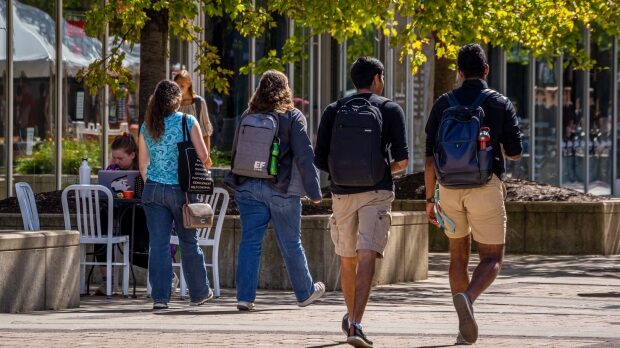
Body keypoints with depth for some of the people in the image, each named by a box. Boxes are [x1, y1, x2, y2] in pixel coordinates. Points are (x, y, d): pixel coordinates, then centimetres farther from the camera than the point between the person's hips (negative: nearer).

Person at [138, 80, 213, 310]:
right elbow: (203, 156, -8)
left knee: (158, 244, 1)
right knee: (189, 243, 11)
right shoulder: (187, 122, -5)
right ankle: (199, 293, 22)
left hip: (153, 189, 2)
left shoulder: (147, 126, 5)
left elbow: (143, 163, 11)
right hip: (180, 189, -2)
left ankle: (160, 297, -2)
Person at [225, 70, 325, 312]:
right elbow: (304, 156, -7)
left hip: (249, 188, 3)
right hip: (282, 190, -3)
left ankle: (245, 296, -6)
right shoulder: (292, 117, -5)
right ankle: (305, 293, 24)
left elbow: (236, 153, 12)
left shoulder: (247, 117, 6)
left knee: (250, 241, 2)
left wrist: (237, 183, 20)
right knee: (291, 244, 9)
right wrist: (313, 191, -3)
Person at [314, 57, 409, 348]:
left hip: (342, 192, 3)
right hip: (376, 192, -3)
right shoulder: (390, 110, 3)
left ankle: (351, 318, 34)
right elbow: (401, 159, -4)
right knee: (367, 257, -12)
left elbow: (320, 160, 5)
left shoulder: (333, 111, 9)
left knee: (347, 259, 18)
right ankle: (355, 325, -27)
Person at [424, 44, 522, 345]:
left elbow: (430, 157, 1)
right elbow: (514, 153, 1)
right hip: (486, 187, -3)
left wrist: (429, 199, 6)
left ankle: (465, 330, 18)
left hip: (449, 185, 3)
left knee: (459, 253, 19)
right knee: (492, 258, 3)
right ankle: (467, 298, -29)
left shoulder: (443, 104, 4)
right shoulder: (501, 105, 0)